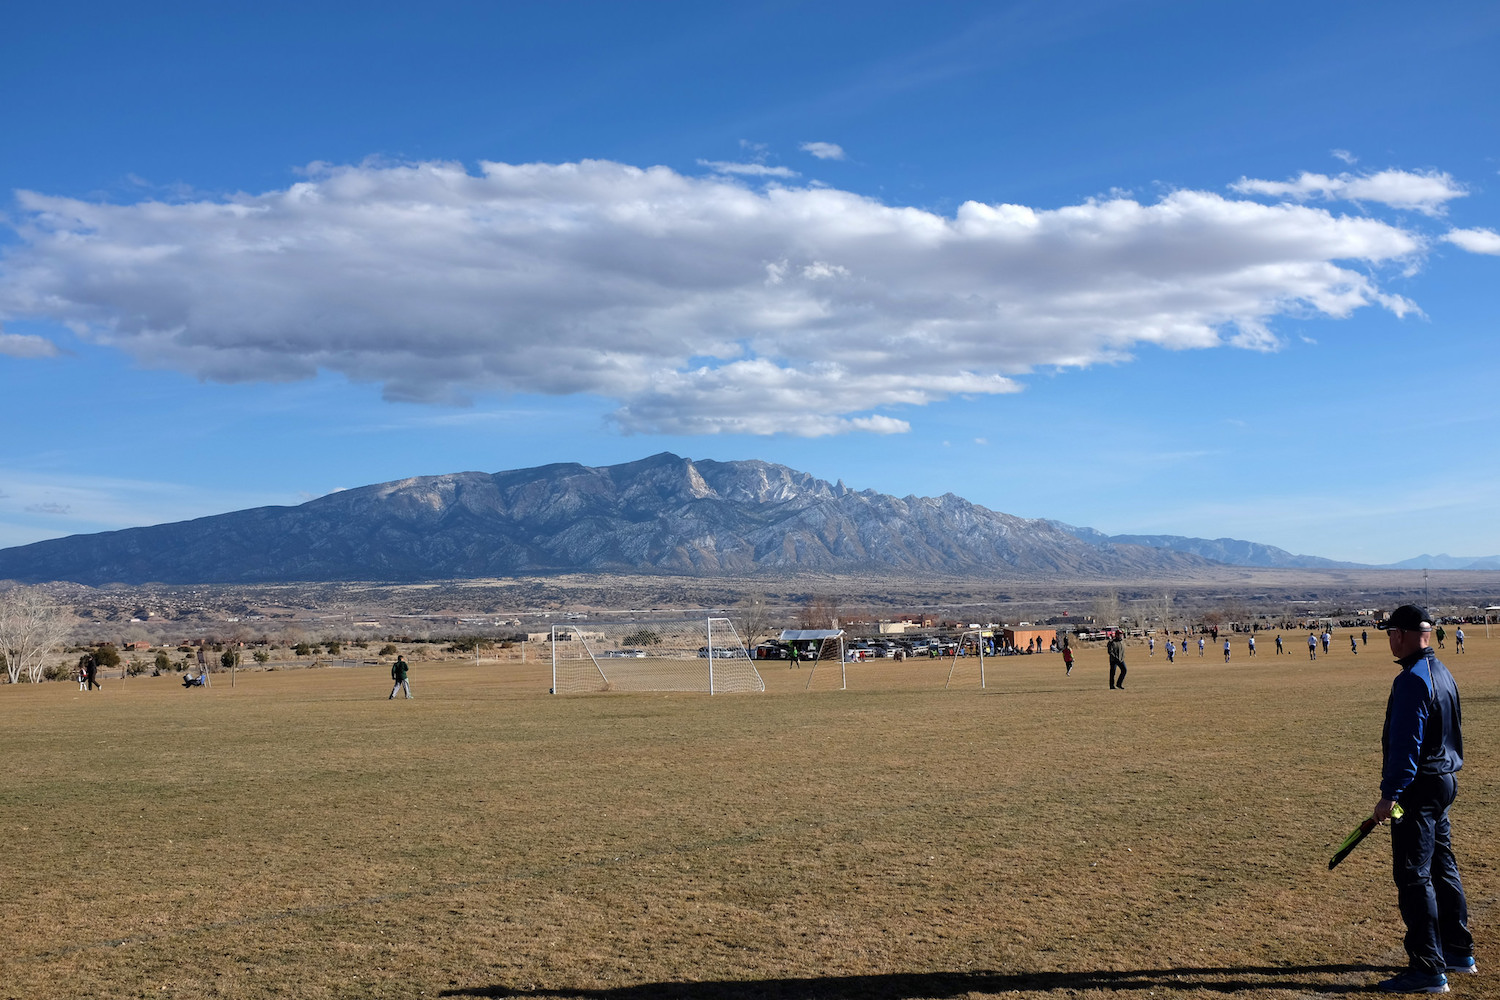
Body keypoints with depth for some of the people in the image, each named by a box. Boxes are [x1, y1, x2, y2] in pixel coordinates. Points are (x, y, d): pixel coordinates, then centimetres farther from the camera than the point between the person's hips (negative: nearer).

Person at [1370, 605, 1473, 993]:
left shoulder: (1412, 680, -20)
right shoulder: (1442, 672, 12)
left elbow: (1405, 744, -23)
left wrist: (1390, 794, -20)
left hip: (1419, 786, -10)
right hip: (1444, 780, 10)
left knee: (1413, 875, -5)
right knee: (1442, 867, 19)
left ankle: (1428, 969, -3)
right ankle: (1458, 952, 30)